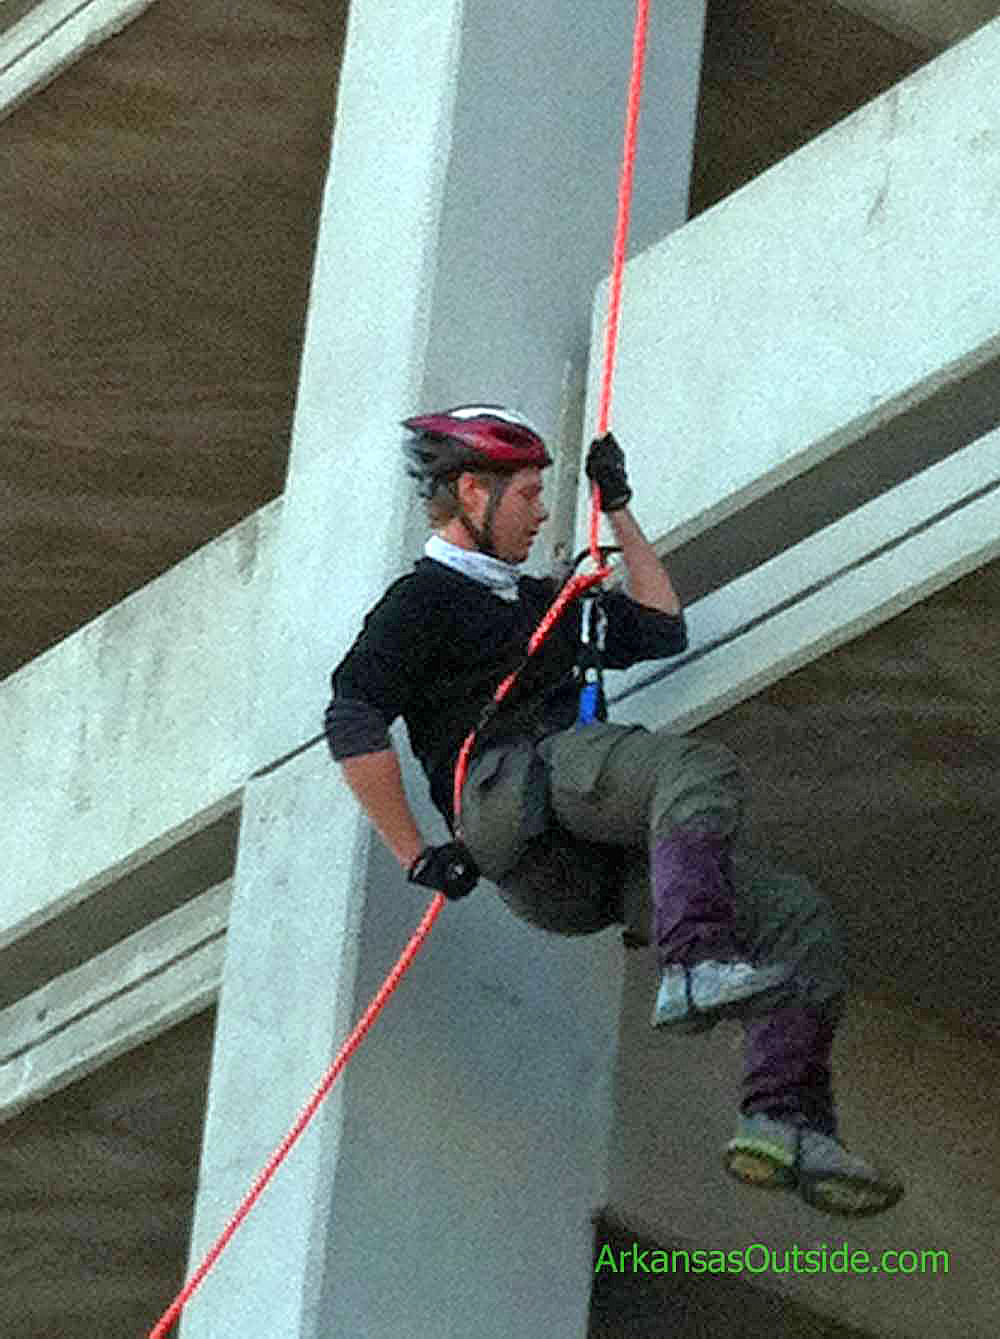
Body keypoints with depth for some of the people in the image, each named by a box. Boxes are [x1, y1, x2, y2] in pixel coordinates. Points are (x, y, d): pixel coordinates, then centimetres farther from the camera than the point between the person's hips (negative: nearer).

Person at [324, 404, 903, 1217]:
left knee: (798, 915, -8)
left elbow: (662, 631, 40)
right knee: (700, 769, -33)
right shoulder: (425, 600, 9)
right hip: (512, 792, -8)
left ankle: (785, 1125, -20)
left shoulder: (536, 601, 35)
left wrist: (619, 511, 38)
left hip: (598, 868, 8)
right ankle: (695, 969, -51)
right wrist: (418, 856, -9)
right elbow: (352, 720, -4)